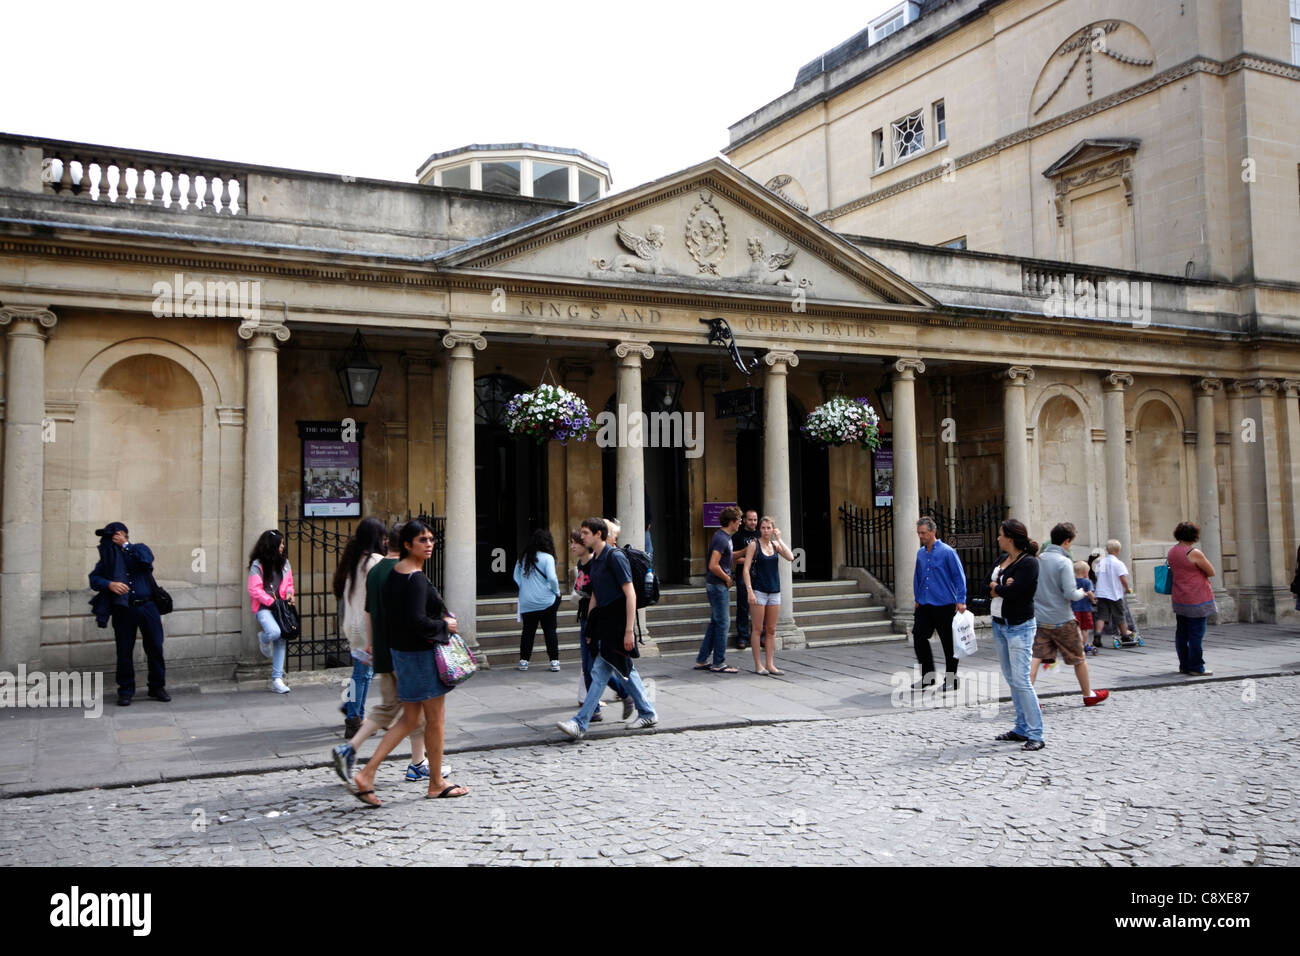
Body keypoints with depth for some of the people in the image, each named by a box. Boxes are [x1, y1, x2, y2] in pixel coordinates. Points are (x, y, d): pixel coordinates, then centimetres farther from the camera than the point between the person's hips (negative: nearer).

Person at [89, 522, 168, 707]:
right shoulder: (107, 557, 10)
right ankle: (125, 691, 12)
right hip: (123, 610, 1)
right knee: (124, 652, 2)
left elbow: (145, 560, -15)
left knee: (155, 648, 1)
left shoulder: (140, 549, 7)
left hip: (147, 606, -1)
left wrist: (125, 545, -9)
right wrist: (109, 584, -19)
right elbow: (94, 578, 0)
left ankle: (157, 687, 12)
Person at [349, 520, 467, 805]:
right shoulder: (417, 579, -21)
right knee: (435, 720, 7)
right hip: (422, 654, -9)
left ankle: (367, 773, 9)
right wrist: (444, 625, -13)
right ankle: (437, 783, 21)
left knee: (409, 719, 16)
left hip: (401, 651, 9)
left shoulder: (394, 571, 8)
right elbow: (417, 621, -29)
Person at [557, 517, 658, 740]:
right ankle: (647, 713, 26)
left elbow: (630, 594, -17)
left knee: (600, 672, -10)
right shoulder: (594, 560, 14)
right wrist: (590, 628, 20)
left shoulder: (615, 557, -13)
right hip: (603, 621, 9)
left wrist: (629, 630, -20)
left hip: (617, 621, -9)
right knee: (625, 669, 15)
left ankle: (580, 724, -11)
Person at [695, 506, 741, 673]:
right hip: (718, 585, -10)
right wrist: (727, 579, -13)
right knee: (723, 623, -3)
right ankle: (718, 664, 4)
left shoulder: (725, 537, 12)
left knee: (715, 623, 14)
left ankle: (702, 660, 19)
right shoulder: (721, 538, -19)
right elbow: (713, 566, -26)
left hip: (717, 585, 10)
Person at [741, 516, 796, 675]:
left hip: (774, 591, 5)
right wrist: (750, 591, -15)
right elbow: (746, 569, -7)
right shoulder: (754, 544, -3)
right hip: (759, 591, -5)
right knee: (758, 629, 0)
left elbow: (790, 557, -7)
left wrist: (779, 539, -5)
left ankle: (770, 664, 12)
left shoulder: (775, 544, 9)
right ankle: (758, 665, 6)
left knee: (771, 630, 7)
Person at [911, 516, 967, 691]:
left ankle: (950, 680, 14)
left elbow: (959, 576, -8)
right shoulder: (920, 553, 10)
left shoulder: (947, 552, -8)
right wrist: (917, 598, 20)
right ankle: (928, 676, 12)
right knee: (918, 637, -1)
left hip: (944, 606, -6)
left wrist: (961, 600, -13)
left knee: (948, 643, 3)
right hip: (925, 605, 6)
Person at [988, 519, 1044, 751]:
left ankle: (1035, 735, -8)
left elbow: (1012, 592, -23)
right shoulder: (1002, 559, 11)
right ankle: (1022, 728, 20)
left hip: (1019, 627, -9)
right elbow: (988, 587, 7)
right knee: (1011, 679, 12)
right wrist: (1002, 587, -13)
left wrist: (996, 587, -4)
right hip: (999, 625, 9)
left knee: (1021, 680, -12)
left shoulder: (1029, 562, -14)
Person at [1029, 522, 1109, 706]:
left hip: (1039, 619, 5)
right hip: (1062, 620, -5)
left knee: (1036, 657, 1)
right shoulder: (1064, 562, -15)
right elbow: (1070, 593, -20)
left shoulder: (1038, 559, 3)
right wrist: (1081, 593, 0)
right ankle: (1089, 695, 29)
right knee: (1079, 658, 14)